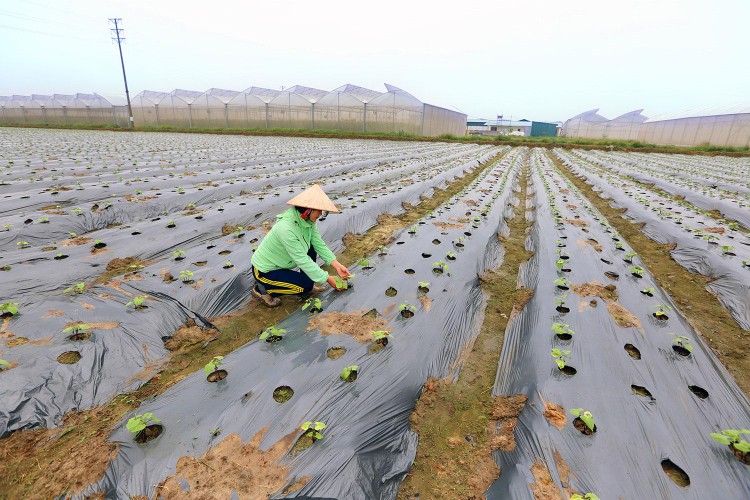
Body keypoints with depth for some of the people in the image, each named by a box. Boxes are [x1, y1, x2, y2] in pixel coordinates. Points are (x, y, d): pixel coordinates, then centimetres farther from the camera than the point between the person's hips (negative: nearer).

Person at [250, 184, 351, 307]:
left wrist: (337, 265, -13)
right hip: (264, 270, -8)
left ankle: (309, 284, 12)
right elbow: (302, 260, -31)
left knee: (311, 250, -4)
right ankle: (263, 289, -1)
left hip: (280, 263, 8)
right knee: (306, 286, -15)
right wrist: (328, 279, -25)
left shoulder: (308, 220, -10)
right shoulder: (286, 228, -35)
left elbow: (319, 244, -5)